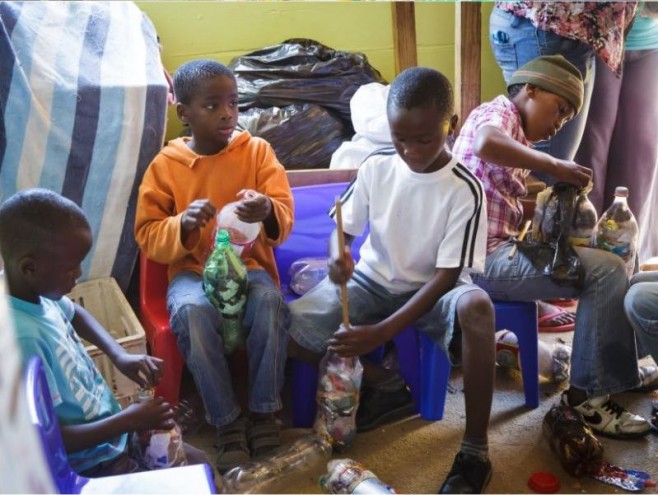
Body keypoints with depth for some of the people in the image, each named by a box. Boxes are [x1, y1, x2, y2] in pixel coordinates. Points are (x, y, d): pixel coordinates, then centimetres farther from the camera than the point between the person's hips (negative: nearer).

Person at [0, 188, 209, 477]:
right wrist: (128, 420, -22)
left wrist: (119, 355, 1)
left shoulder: (32, 288, -10)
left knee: (199, 465, 19)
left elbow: (75, 313, 15)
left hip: (109, 429, 8)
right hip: (91, 466, -8)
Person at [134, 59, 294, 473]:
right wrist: (183, 225, -22)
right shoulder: (165, 164, -1)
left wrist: (268, 211, -32)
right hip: (192, 270, 0)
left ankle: (264, 409, -11)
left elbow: (284, 218, -7)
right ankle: (227, 421, -16)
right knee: (193, 313, -33)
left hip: (249, 264, 0)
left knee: (271, 303, -32)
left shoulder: (258, 151, -1)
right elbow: (147, 236, -1)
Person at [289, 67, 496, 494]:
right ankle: (387, 386, 3)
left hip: (431, 290, -3)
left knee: (477, 307, -39)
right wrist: (337, 257, -24)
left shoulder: (465, 190, -18)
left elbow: (446, 275, -20)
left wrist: (381, 332, -29)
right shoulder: (376, 168, -8)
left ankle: (475, 450, -23)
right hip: (372, 281, 4)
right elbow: (342, 228, 3)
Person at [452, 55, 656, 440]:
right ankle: (589, 393, -6)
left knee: (602, 260, 17)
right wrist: (555, 166, -27)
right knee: (608, 272, -13)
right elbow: (485, 144, -36)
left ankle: (621, 370, 25)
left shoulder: (516, 134, 21)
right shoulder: (496, 112, -9)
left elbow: (510, 204, 14)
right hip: (484, 257, -11)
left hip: (499, 249, 11)